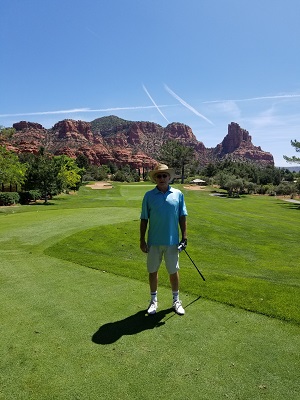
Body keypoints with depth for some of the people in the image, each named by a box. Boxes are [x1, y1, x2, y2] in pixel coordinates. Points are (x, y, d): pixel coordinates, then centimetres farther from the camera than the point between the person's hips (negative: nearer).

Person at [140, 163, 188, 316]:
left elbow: (182, 217, 4)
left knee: (173, 271, 12)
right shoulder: (149, 195, -2)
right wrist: (142, 240, -2)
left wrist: (184, 236, -1)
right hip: (153, 242, 0)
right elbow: (144, 219, 1)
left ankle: (176, 300, 31)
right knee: (153, 271, 11)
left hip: (172, 241, 0)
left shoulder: (178, 194, 0)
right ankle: (153, 301, 29)